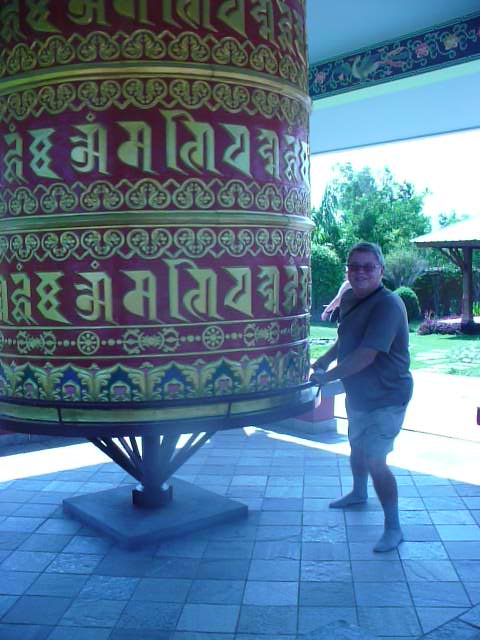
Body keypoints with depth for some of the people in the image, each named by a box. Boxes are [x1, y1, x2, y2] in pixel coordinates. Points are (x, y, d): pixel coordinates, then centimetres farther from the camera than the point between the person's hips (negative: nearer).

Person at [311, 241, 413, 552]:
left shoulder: (388, 305, -26)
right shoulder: (349, 298, 2)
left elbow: (365, 355, -31)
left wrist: (327, 377, -23)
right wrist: (322, 362, 6)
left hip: (386, 397, -9)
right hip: (358, 393, 9)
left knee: (375, 460, -12)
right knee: (357, 446, 26)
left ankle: (393, 528, 3)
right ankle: (359, 493, 52)